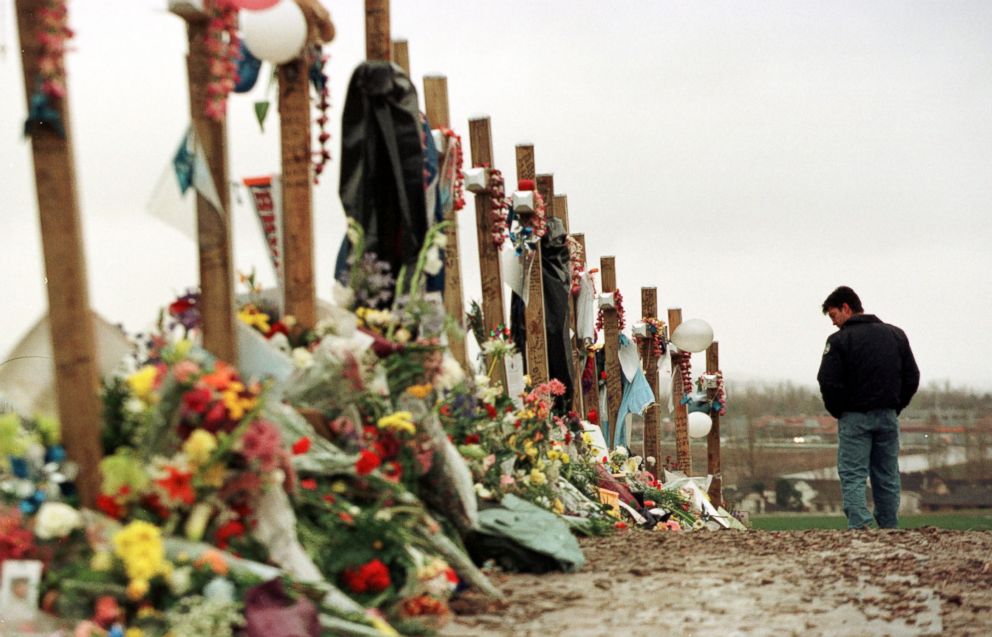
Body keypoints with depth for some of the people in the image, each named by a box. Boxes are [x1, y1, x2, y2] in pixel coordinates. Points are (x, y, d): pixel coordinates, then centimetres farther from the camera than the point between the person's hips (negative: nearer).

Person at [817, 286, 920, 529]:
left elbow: (828, 382, -13)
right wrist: (894, 408, 13)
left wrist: (839, 413, 1)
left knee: (853, 476, -4)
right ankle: (890, 529, 10)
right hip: (888, 418, 5)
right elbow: (912, 378, 10)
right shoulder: (896, 334, 10)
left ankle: (860, 525, -19)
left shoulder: (839, 340, -8)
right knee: (887, 477, 10)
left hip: (855, 418, -5)